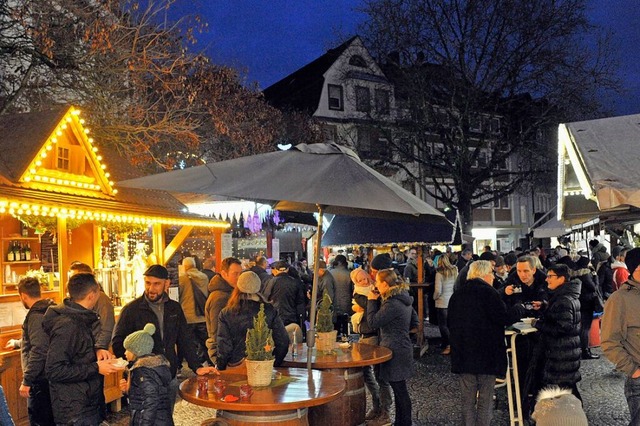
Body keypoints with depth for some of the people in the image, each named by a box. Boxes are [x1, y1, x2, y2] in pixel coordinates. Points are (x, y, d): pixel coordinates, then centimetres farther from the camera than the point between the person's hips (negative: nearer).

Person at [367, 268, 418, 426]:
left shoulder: (392, 304, -22)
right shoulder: (404, 299, 9)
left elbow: (373, 321, -17)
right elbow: (414, 322, 17)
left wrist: (371, 301, -7)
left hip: (396, 351, -10)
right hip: (402, 347, 10)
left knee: (400, 390, 2)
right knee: (399, 388, 18)